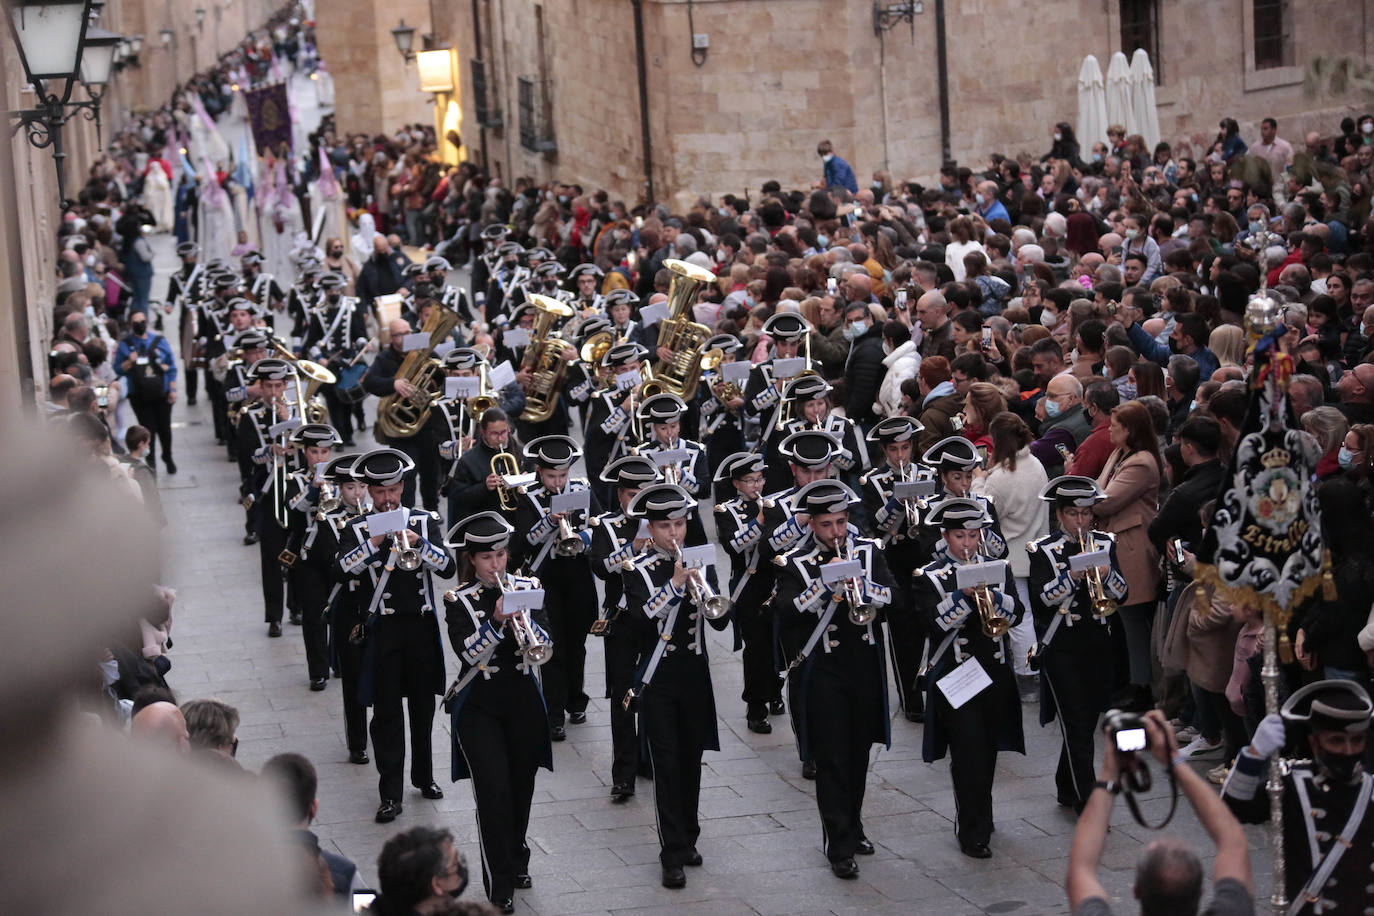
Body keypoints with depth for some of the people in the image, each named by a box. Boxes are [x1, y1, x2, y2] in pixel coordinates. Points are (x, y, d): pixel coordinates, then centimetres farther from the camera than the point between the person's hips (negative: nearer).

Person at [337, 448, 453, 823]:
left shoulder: (425, 521, 5)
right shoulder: (356, 530, 1)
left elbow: (447, 567, -6)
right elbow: (343, 569, -16)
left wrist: (419, 543, -21)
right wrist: (373, 543, -27)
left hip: (422, 624, 2)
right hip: (383, 627, -2)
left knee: (424, 704, 13)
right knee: (386, 711, -3)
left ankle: (424, 776, 30)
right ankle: (390, 794, -1)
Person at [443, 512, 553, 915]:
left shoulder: (527, 588, 3)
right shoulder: (459, 600, -5)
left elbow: (545, 646, -6)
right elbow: (468, 652, -18)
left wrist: (522, 621, -23)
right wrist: (496, 619, -29)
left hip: (523, 701, 3)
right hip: (479, 707, -3)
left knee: (521, 789, 13)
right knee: (494, 793, -11)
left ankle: (516, 861, 37)